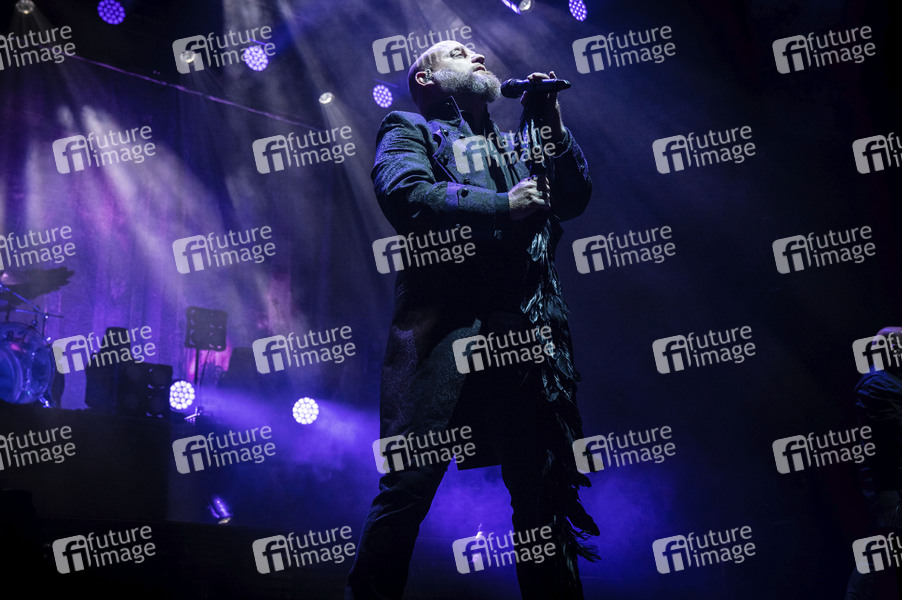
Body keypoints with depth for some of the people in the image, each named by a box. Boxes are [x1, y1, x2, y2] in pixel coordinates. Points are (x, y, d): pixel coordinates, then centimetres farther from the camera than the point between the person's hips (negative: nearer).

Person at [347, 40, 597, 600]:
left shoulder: (512, 146, 31)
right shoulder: (411, 129, 13)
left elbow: (575, 197, 23)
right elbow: (406, 194, -7)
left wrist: (552, 125, 14)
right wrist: (504, 204, -7)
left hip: (527, 330, 5)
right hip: (447, 318, -5)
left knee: (544, 483, 3)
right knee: (412, 479, -11)